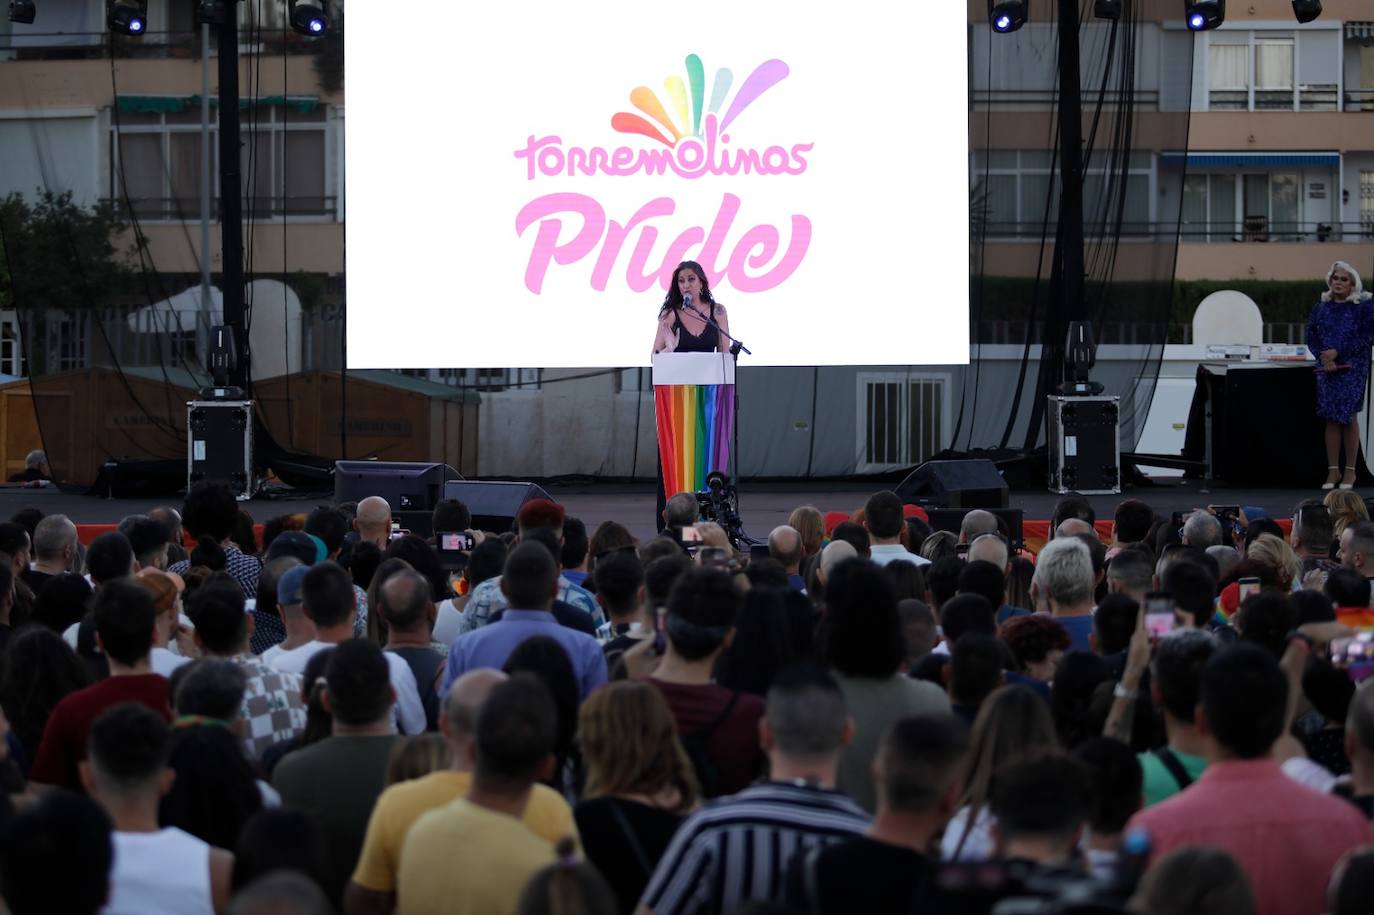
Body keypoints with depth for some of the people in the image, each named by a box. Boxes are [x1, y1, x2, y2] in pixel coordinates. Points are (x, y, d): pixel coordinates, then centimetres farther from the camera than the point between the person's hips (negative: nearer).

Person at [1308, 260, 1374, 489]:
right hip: (1326, 368, 3)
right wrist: (1323, 358, -10)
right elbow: (1311, 337, 8)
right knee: (1331, 418, 2)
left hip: (1352, 367, -3)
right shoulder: (1321, 307, 10)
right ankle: (1333, 471, 6)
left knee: (1348, 417, -4)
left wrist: (1337, 352, -15)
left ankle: (1350, 471, 4)